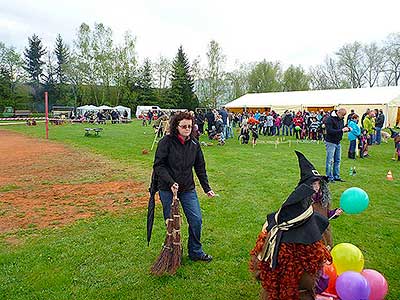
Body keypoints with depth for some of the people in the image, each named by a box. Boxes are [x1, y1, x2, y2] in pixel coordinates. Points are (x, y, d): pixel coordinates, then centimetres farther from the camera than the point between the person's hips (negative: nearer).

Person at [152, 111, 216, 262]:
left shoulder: (194, 144, 4)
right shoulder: (166, 142, -10)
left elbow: (200, 168, 11)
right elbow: (158, 165, -11)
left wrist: (206, 188, 9)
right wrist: (170, 182, -22)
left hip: (188, 189, 4)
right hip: (167, 189, -4)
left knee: (196, 220, 3)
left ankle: (196, 252, 24)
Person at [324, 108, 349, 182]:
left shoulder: (341, 119, 10)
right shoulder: (330, 119, -15)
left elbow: (342, 128, 19)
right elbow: (329, 131, -24)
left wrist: (347, 129, -3)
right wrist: (341, 130, -27)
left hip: (338, 142, 8)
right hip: (330, 142, -8)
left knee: (337, 160, 12)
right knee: (330, 161, -4)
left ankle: (336, 176, 21)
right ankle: (329, 177, 4)